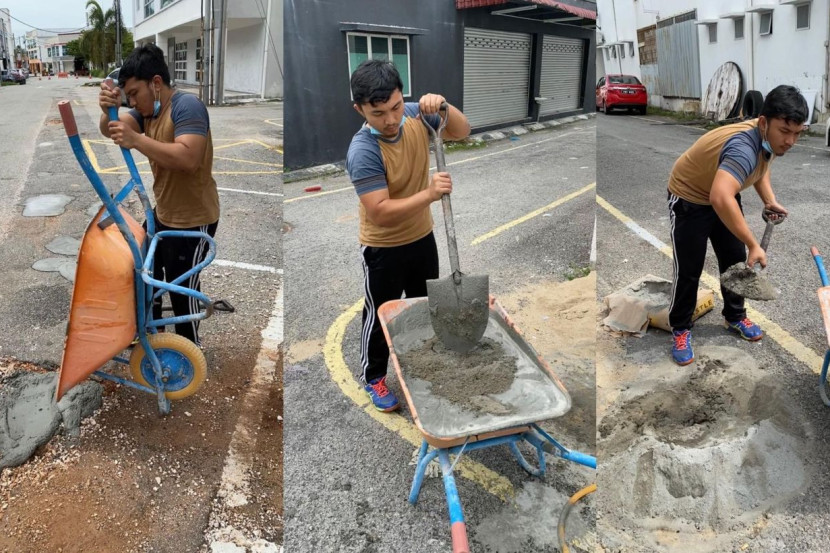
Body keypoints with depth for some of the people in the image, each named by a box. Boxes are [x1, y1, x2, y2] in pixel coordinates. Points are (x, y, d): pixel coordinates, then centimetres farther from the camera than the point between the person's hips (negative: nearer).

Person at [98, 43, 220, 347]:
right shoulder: (147, 109, 6)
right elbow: (111, 131, -4)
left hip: (192, 219, -10)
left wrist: (135, 139, -34)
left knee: (182, 290, 3)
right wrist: (108, 109, -25)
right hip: (162, 213, 10)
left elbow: (188, 158, -35)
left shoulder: (187, 106, -21)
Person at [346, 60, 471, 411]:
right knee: (380, 315, 12)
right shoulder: (362, 151, -29)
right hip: (383, 249, -6)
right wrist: (429, 194, -42)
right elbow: (380, 213, -32)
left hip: (422, 236, 6)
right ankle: (373, 377, 35)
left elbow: (461, 131, -3)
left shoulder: (415, 114, -11)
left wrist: (441, 106, -24)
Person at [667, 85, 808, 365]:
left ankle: (735, 317, 32)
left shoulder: (769, 138, -11)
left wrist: (770, 200, -4)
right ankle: (680, 329, 15)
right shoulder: (745, 146, -39)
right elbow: (720, 199, -56)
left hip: (724, 196, 8)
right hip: (689, 200, -8)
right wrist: (754, 245, -51)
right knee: (688, 270, -3)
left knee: (736, 261, 12)